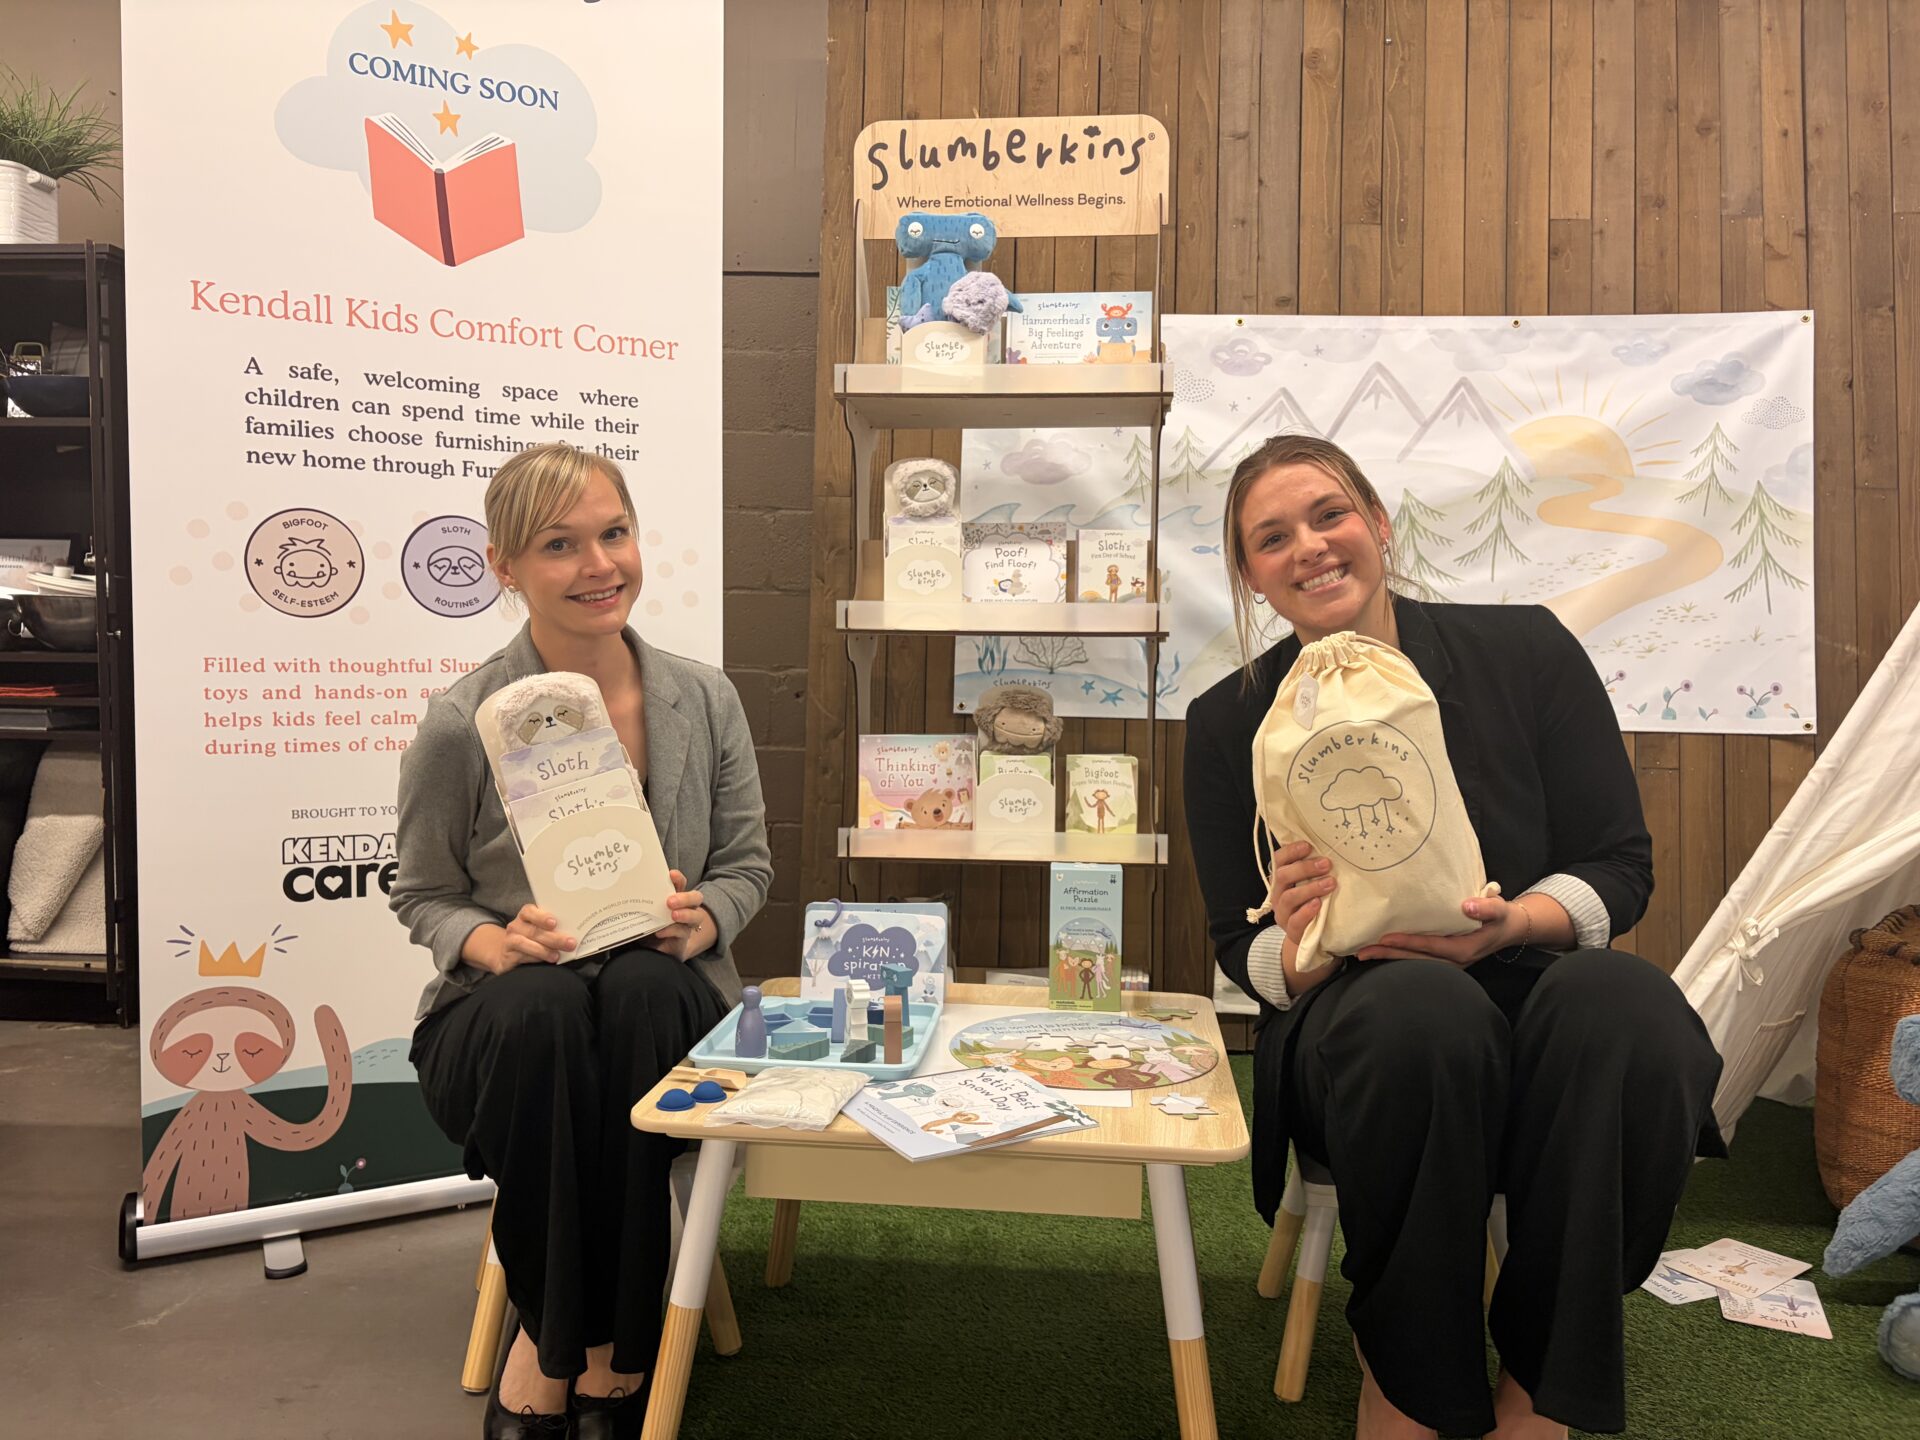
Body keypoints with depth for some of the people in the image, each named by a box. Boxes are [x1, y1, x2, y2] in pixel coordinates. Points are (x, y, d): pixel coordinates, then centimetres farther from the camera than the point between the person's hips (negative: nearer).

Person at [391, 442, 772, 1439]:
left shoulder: (705, 701, -1)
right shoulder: (460, 726, -8)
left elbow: (747, 865, 8)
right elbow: (422, 894, 4)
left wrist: (701, 921, -15)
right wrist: (493, 944, -18)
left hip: (664, 1006, 2)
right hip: (504, 1025, -1)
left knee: (639, 987, -35)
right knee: (544, 1004, -37)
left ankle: (558, 1344, -15)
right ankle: (603, 1350, -14)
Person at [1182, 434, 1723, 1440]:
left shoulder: (1525, 650, -1)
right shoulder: (1230, 724, 1)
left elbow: (1621, 867, 3)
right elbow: (1240, 949, 4)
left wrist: (1508, 925, -19)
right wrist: (1302, 947, -21)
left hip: (1533, 985, 1)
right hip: (1356, 1031, -1)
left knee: (1627, 1007, -34)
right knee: (1417, 1001, -37)